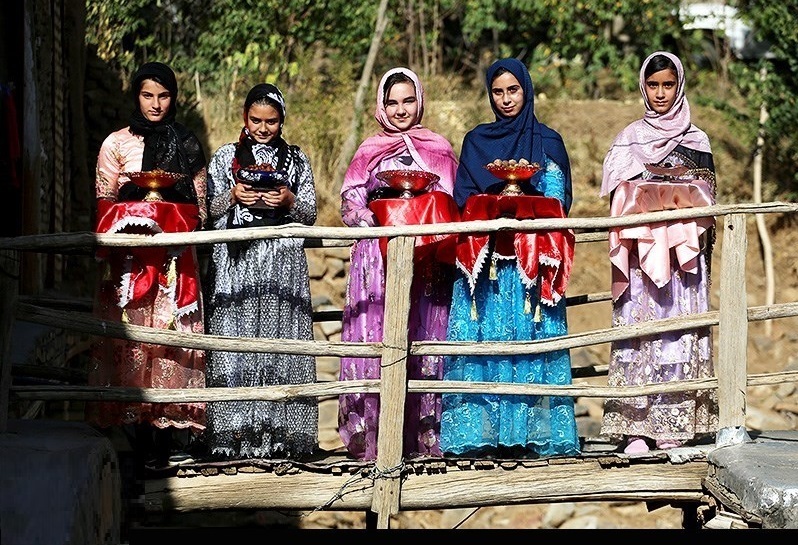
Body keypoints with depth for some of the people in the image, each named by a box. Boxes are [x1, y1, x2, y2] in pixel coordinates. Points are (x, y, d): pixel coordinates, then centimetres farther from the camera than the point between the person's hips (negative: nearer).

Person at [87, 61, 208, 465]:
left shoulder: (187, 144, 13)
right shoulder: (117, 143, 8)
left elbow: (201, 205, 14)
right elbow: (103, 201, 7)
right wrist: (127, 186, -12)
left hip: (175, 257, 2)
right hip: (131, 254, -1)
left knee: (172, 334, -5)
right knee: (131, 333, -8)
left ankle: (164, 433, -4)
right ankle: (137, 438, -6)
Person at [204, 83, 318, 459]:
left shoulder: (297, 160, 14)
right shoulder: (225, 157, 13)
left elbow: (310, 215, 12)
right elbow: (209, 210, 10)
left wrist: (290, 201, -7)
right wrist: (233, 197, -8)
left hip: (283, 262, 0)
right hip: (235, 261, 0)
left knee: (280, 340, -7)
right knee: (235, 341, -8)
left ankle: (278, 434, -7)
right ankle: (234, 432, -7)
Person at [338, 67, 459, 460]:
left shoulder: (440, 149, 14)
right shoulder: (369, 151, 14)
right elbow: (350, 204, 9)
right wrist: (371, 219, -11)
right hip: (378, 256, 0)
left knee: (424, 338, -5)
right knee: (376, 338, -8)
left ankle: (423, 435, -3)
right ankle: (372, 435, -8)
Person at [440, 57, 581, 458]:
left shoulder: (549, 142, 12)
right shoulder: (476, 141, 15)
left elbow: (559, 202, 7)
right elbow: (464, 199, 9)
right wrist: (498, 204, -10)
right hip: (485, 258, 1)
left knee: (531, 341, -7)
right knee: (482, 342, -7)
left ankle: (531, 433, -7)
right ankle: (482, 433, -8)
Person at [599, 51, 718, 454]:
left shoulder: (696, 140, 11)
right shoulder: (629, 138, 11)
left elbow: (705, 197, 9)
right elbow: (617, 194, 5)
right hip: (640, 249, 0)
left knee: (679, 332, -6)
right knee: (636, 328, -7)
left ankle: (673, 427, -4)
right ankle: (636, 428, -8)